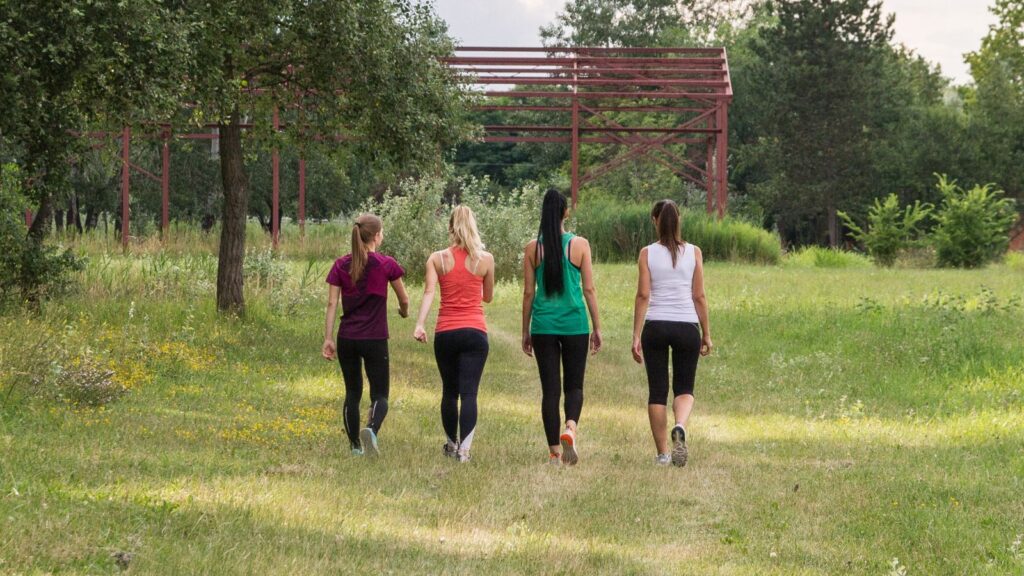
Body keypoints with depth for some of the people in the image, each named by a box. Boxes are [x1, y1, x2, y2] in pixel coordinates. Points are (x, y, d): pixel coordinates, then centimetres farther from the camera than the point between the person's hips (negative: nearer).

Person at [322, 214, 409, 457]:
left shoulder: (341, 265, 2)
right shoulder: (386, 264, -5)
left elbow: (332, 304, 0)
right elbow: (404, 299, 6)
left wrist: (328, 338, 4)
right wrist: (404, 311, 29)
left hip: (347, 339, 3)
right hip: (375, 339, -3)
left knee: (352, 393, 15)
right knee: (379, 395, 2)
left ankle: (355, 445, 17)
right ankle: (371, 429, -27)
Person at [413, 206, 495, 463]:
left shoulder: (437, 259, 1)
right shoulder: (486, 259, 2)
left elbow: (429, 292, -12)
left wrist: (420, 324, -20)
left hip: (445, 333, 1)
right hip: (475, 333, -1)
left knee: (449, 391, 16)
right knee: (469, 392, -4)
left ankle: (451, 444, 30)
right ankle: (464, 448, -14)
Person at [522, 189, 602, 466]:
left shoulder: (533, 248, 0)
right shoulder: (580, 245, -3)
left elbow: (528, 292, 3)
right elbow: (589, 289, -2)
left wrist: (526, 332, 10)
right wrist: (597, 327, 5)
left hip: (543, 325, 1)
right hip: (574, 324, -1)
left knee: (550, 388, 6)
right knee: (574, 385, 11)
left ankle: (554, 450, 4)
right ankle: (571, 427, -18)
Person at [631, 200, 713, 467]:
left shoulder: (648, 253, -1)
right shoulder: (693, 252, 2)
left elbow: (643, 295, -5)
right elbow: (699, 296, 2)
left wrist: (636, 336, -3)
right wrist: (706, 334, 10)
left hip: (655, 326, 0)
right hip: (687, 325, 0)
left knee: (657, 391, 9)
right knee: (684, 389, 11)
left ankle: (662, 453, 9)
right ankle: (680, 427, -20)